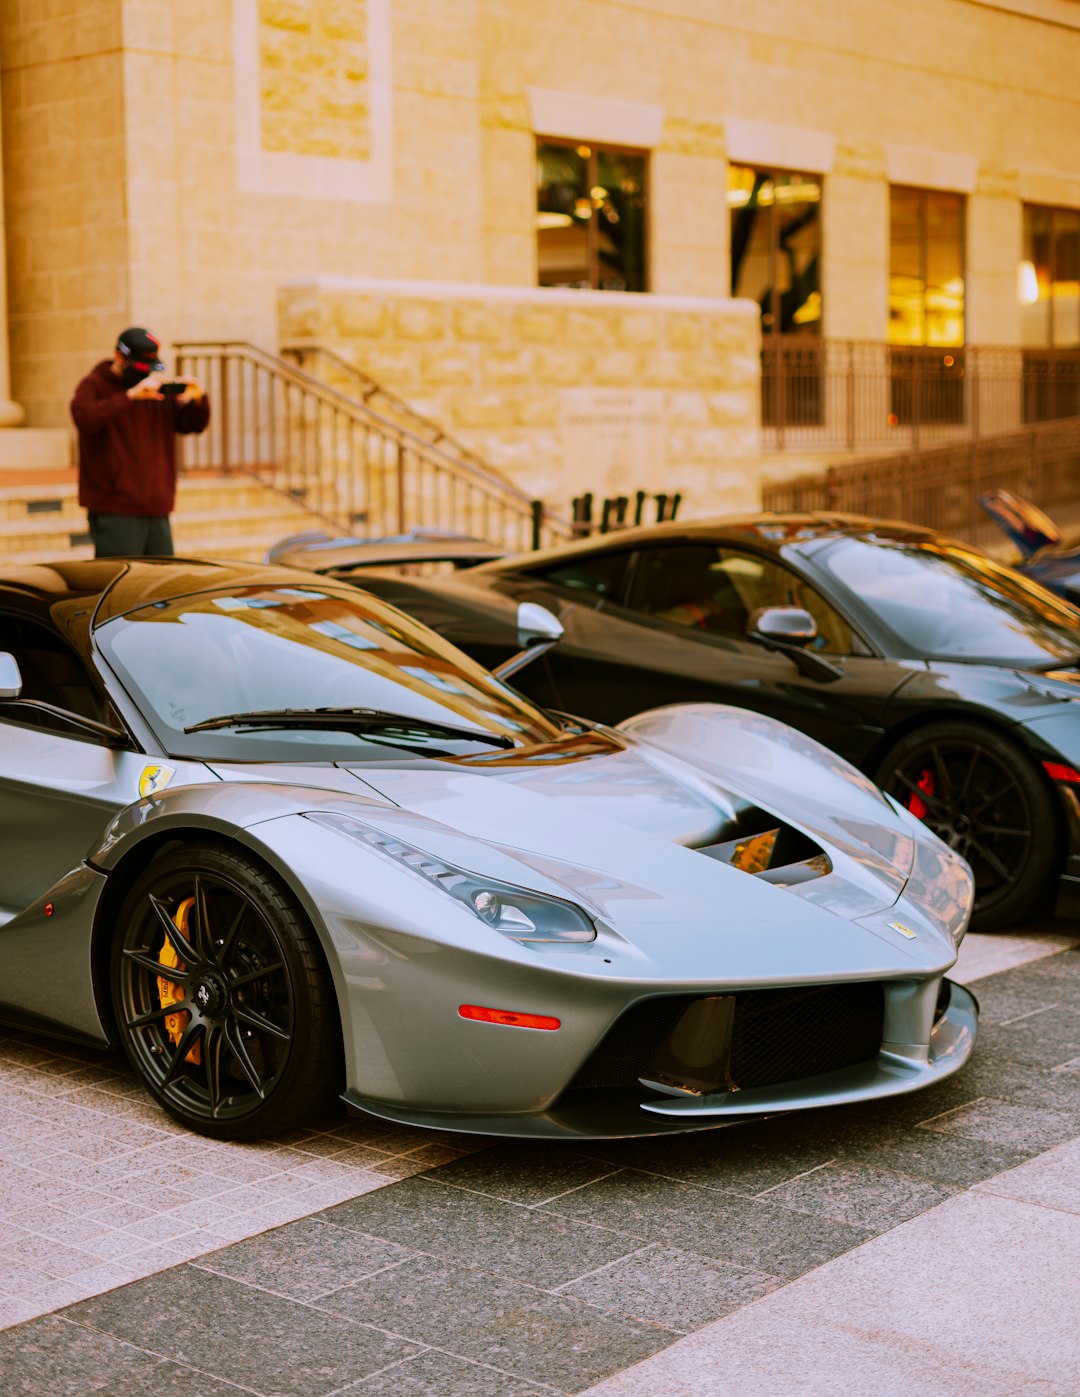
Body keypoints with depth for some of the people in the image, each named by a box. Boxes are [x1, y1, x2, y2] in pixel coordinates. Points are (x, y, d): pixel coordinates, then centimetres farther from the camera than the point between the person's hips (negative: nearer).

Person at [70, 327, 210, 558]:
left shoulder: (159, 391, 15)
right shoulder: (94, 385, -3)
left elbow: (195, 424, 17)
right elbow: (84, 417, -25)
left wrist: (198, 398, -5)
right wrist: (132, 395, -32)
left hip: (158, 512, 7)